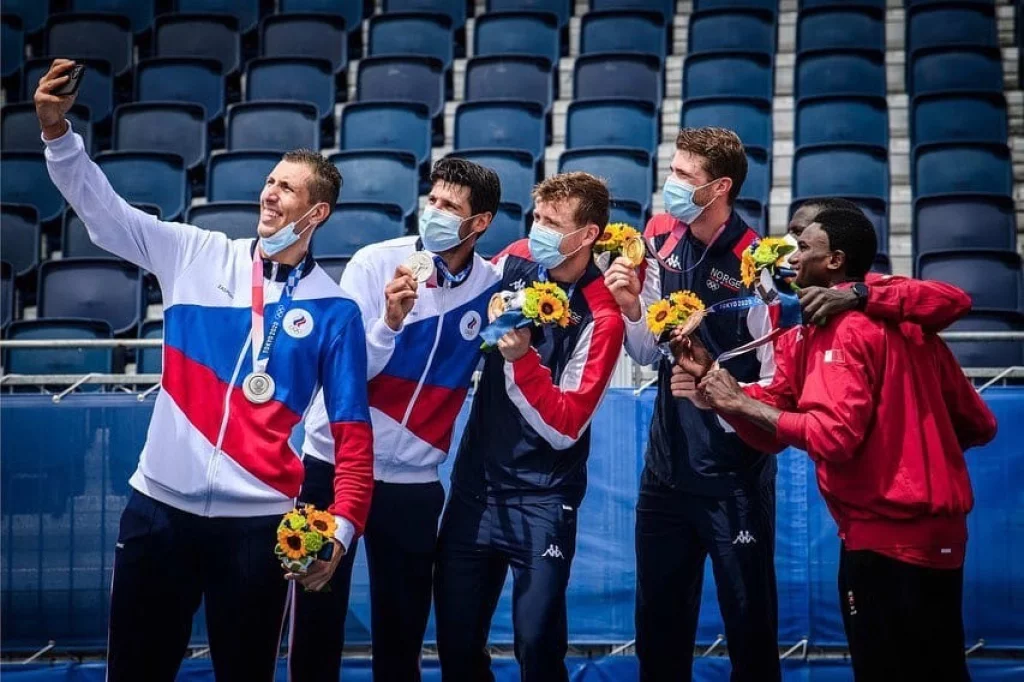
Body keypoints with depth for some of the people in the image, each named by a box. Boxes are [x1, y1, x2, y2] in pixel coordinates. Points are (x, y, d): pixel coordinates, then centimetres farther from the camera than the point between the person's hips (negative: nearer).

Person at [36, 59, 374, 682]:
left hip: (257, 521, -1)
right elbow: (103, 211, -1)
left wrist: (343, 527, -12)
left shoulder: (334, 311, 0)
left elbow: (352, 433, 0)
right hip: (160, 505, 2)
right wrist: (58, 131, -16)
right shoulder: (197, 256, 4)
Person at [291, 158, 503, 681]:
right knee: (317, 622, 2)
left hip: (413, 480, 2)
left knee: (402, 630, 8)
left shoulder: (492, 287, -3)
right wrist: (389, 320, -29)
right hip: (335, 462, -2)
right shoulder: (376, 263, -8)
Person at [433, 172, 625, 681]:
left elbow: (564, 429, -18)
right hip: (475, 480, 5)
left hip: (542, 499, -5)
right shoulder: (513, 262, -1)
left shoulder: (599, 317, -16)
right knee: (455, 638, 10)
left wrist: (522, 358, -27)